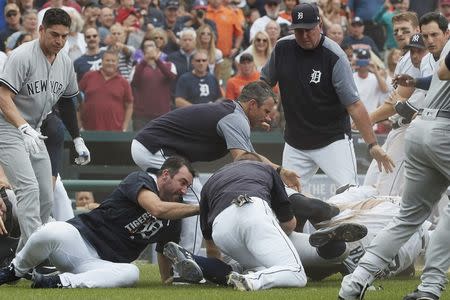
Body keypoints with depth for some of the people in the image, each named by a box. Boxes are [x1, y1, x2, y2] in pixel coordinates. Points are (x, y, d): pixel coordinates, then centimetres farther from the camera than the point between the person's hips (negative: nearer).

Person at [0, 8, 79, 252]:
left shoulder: (65, 63, 5)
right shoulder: (22, 56, -19)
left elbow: (67, 100, 19)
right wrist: (25, 129, -37)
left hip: (35, 134, 8)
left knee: (46, 198, 6)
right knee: (29, 188, -23)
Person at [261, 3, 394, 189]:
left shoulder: (334, 57, -17)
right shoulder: (282, 48, -2)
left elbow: (354, 105, -19)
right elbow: (265, 83, 15)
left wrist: (372, 145, -23)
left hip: (333, 140, -5)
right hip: (295, 144, 5)